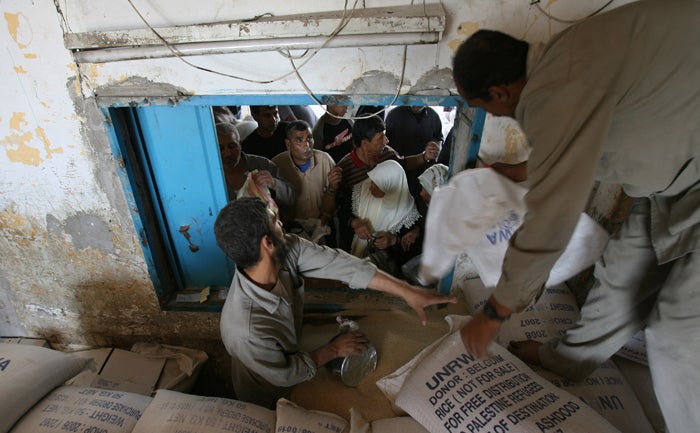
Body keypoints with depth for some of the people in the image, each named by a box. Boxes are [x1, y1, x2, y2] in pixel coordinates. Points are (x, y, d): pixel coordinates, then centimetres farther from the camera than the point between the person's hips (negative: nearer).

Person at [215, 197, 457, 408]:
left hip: (292, 350, 5)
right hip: (269, 400, -5)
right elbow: (287, 376, -25)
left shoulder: (288, 250, -29)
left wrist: (407, 291, -28)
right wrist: (334, 350, -14)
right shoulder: (247, 330, -43)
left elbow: (339, 264, -28)